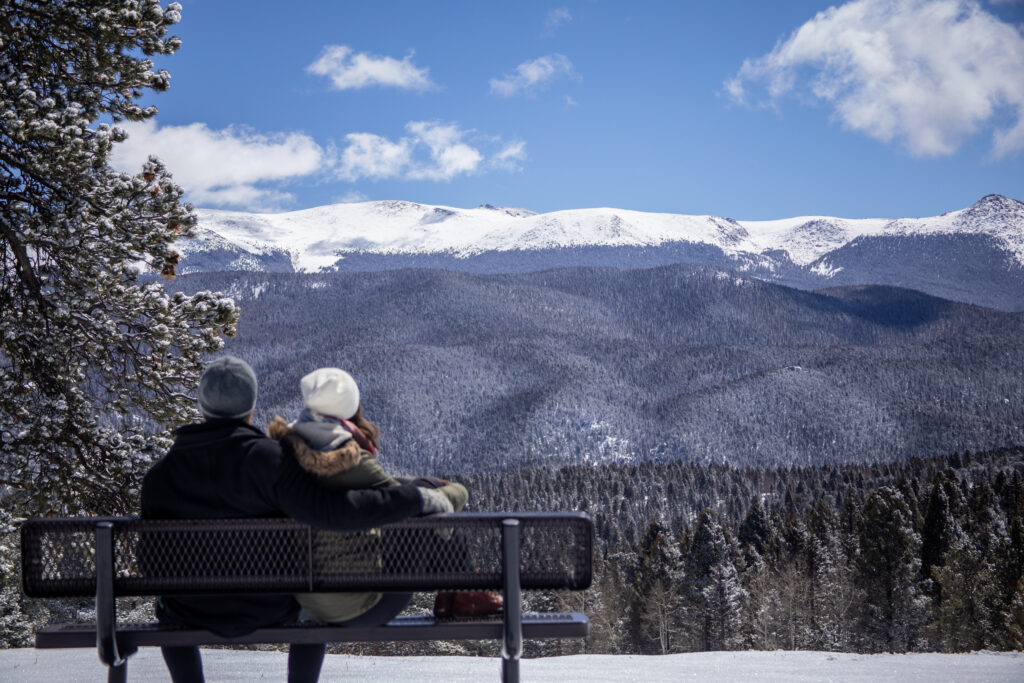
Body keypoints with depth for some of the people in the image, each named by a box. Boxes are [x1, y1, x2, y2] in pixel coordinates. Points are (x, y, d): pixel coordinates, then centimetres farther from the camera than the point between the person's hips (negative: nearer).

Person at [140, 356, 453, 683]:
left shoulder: (160, 474, -15)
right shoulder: (267, 459, -25)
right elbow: (330, 510, -35)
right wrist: (417, 498, -27)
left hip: (194, 617, 1)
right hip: (270, 610, -1)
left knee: (166, 606, 38)